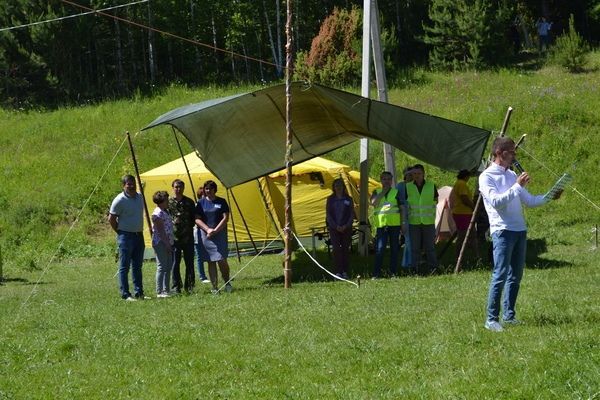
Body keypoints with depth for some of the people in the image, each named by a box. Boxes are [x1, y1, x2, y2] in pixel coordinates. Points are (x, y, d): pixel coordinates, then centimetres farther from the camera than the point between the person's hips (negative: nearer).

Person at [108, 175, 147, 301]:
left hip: (139, 235, 8)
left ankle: (139, 293, 19)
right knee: (124, 267, -3)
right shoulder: (120, 200, -14)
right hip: (126, 236, -7)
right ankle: (125, 295, -2)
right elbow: (111, 219, -10)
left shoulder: (140, 197, 9)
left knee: (137, 266, 13)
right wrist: (120, 232, -5)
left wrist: (139, 230, 15)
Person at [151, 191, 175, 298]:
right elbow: (160, 231, -18)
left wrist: (170, 243, 17)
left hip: (167, 244, 10)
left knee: (168, 268, 11)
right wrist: (167, 244, -19)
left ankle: (166, 290, 16)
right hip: (160, 243, -10)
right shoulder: (157, 213, -13)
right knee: (161, 267, -8)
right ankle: (159, 292, -7)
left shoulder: (165, 212, 17)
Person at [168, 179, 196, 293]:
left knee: (189, 262, 4)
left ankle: (189, 286, 12)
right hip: (173, 237, -2)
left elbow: (194, 218, 14)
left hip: (188, 237, 2)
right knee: (175, 263, 0)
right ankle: (176, 287, 6)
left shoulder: (189, 202, 9)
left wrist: (189, 227, 3)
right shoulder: (168, 202, 2)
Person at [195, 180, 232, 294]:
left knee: (222, 260, -8)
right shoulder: (201, 203, 6)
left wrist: (215, 230, -12)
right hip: (206, 235, 1)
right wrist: (208, 229, -12)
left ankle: (227, 283, 13)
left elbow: (225, 218, -2)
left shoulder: (221, 202, 4)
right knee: (211, 262, 2)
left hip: (220, 234, -1)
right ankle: (214, 287, 6)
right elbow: (197, 219, 2)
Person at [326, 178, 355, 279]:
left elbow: (352, 214, 5)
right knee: (336, 249, -8)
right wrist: (336, 226, -8)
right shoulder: (330, 199, 6)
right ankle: (338, 272, -7)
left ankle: (345, 272, 5)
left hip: (346, 228, 1)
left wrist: (346, 226, -8)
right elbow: (328, 214, 3)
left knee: (345, 249, 0)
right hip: (334, 228, -1)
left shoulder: (348, 199, 7)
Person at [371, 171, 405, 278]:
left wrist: (402, 224, 1)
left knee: (394, 249, 4)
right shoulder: (377, 192, 11)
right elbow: (373, 202, -9)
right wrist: (383, 192, -6)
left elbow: (401, 209, 7)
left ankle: (393, 272, 10)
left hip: (394, 224, 0)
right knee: (379, 249, -8)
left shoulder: (396, 192, 9)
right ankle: (376, 273, -6)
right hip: (381, 224, 0)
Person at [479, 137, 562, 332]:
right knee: (500, 275, -12)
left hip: (520, 231, 7)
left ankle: (509, 315, 15)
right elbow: (496, 201, -17)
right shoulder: (487, 177, -3)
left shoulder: (512, 175, 19)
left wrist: (549, 197, 7)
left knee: (515, 276, 8)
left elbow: (529, 200, 20)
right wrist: (517, 186, -17)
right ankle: (491, 319, -11)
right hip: (502, 231, -7)